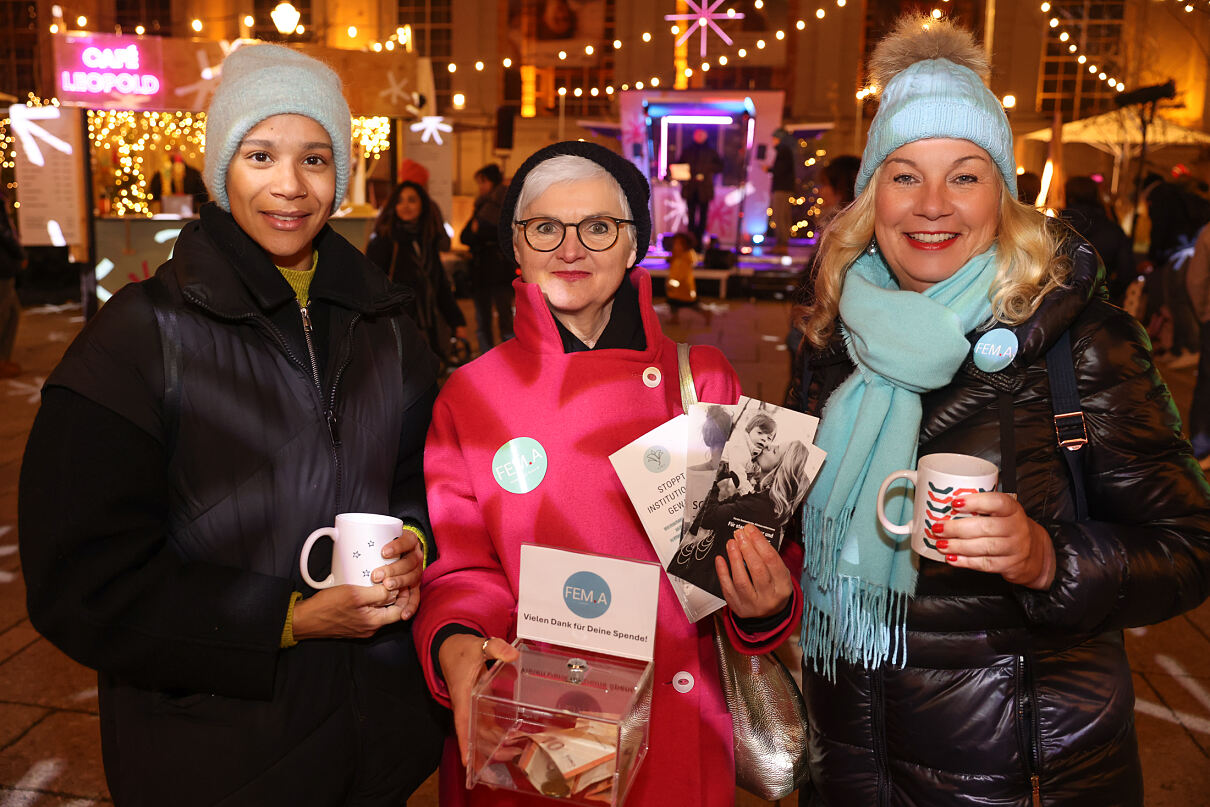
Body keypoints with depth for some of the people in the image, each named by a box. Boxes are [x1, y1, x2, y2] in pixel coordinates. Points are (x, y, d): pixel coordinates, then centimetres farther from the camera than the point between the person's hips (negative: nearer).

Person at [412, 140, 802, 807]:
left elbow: (747, 550, 2)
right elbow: (457, 569, -2)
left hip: (675, 728, 1)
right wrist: (456, 646, -22)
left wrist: (764, 604, -20)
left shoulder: (703, 381, -2)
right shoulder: (470, 395, -4)